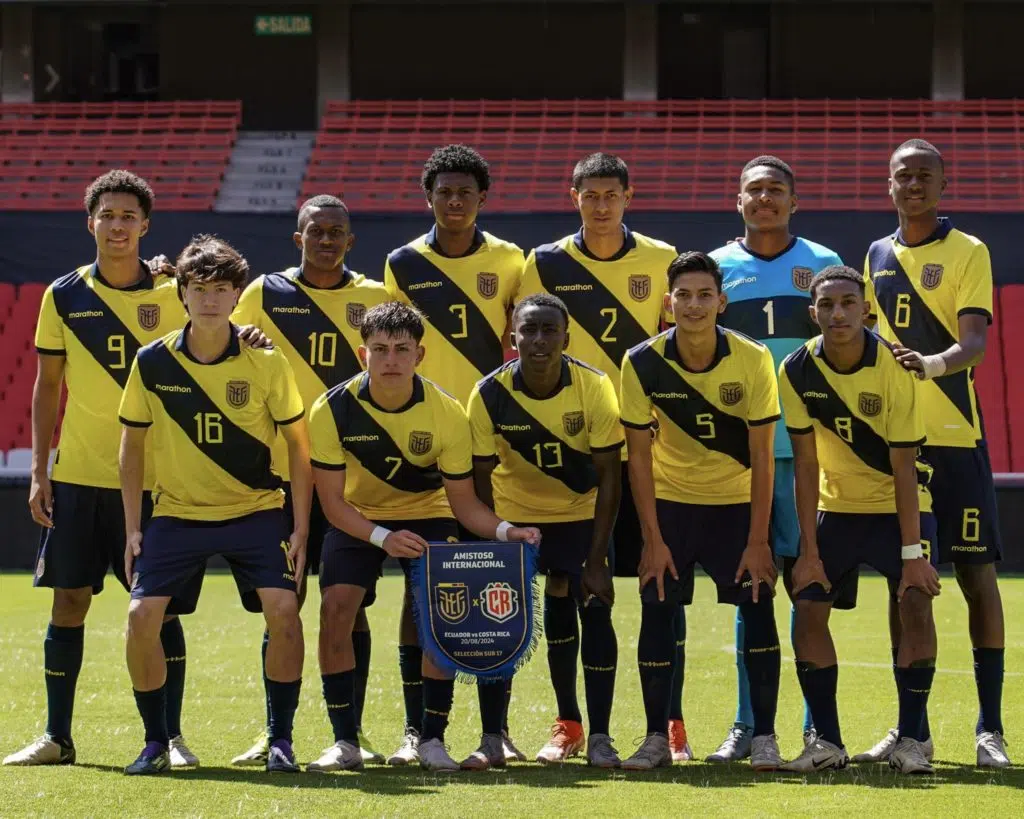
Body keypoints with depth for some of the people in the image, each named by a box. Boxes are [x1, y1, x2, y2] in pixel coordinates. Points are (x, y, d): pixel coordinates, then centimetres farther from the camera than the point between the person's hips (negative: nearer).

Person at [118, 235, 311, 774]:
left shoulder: (266, 362, -10)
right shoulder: (152, 362, -6)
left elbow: (298, 444, -1)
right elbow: (132, 444, 5)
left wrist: (300, 529, -6)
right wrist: (133, 527, 1)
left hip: (256, 510, -1)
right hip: (177, 512, 1)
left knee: (283, 608, -19)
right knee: (142, 615, -14)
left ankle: (280, 740, -4)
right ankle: (155, 743, 4)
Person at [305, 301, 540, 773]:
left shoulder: (446, 413, -22)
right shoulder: (333, 410, -24)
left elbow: (463, 502, -15)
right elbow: (332, 501, -19)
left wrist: (504, 530, -34)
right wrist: (382, 538, -35)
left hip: (427, 514, 0)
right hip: (356, 518, 0)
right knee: (337, 607, -19)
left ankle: (432, 739, -3)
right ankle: (344, 742, -8)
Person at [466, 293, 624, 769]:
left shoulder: (594, 388, -23)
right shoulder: (490, 395, -21)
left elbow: (608, 475, -18)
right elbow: (482, 478, -13)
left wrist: (597, 558, -21)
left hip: (580, 512, 0)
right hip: (513, 513, 1)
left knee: (595, 608, -12)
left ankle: (599, 737, -3)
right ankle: (491, 738, -2)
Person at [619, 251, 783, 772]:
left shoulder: (753, 360, -18)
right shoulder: (643, 363, -16)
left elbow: (761, 455, -13)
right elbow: (639, 455, -10)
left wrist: (758, 540, -15)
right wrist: (652, 539, -12)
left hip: (737, 501, 0)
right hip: (670, 501, 1)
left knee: (757, 606, -10)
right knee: (657, 610, -7)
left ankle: (764, 738, -2)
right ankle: (656, 738, 2)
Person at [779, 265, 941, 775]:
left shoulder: (894, 367, -21)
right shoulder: (797, 370, -14)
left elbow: (904, 467, -20)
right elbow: (806, 464, -9)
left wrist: (911, 554, -22)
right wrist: (808, 552, -11)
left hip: (898, 506, -3)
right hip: (835, 507, 3)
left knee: (916, 603, -19)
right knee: (808, 608, -10)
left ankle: (911, 739, -10)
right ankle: (827, 741, 0)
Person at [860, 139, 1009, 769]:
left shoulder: (968, 252, -2)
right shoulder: (877, 256, 13)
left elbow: (975, 342, -14)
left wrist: (932, 364, -33)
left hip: (954, 436, -4)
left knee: (977, 572, -3)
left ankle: (990, 727, 2)